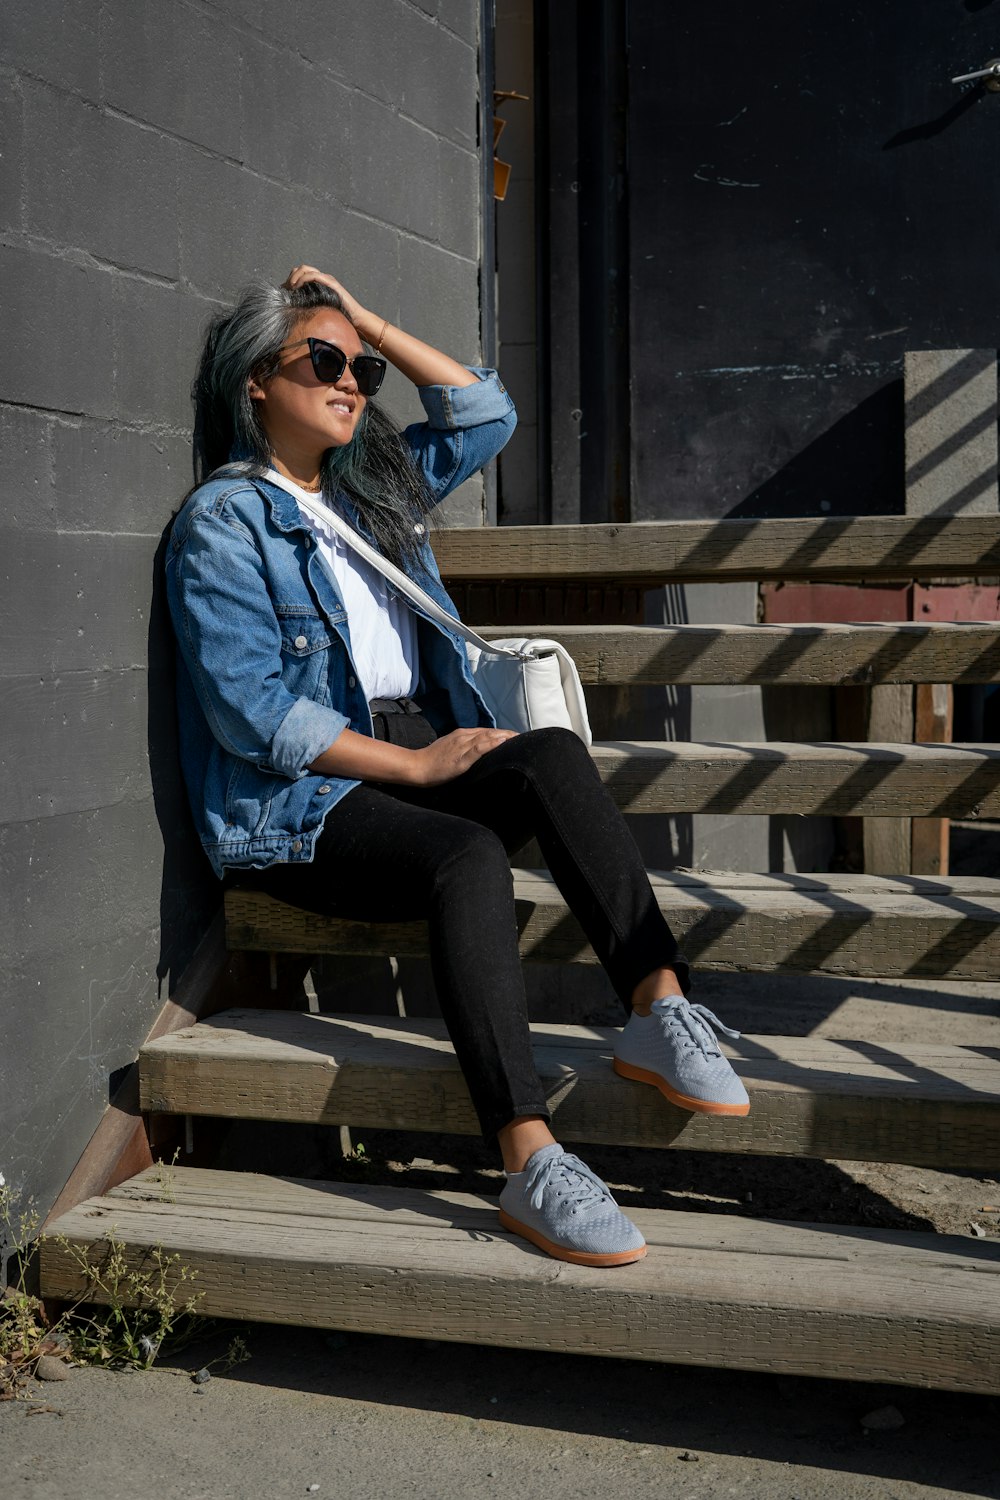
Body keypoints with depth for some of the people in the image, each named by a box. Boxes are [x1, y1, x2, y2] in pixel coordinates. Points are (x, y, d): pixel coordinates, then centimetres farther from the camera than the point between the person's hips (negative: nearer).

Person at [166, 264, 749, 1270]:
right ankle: (531, 1167, -44)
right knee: (469, 856, -35)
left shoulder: (371, 488, 20)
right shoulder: (224, 519, -3)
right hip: (297, 808, -6)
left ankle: (658, 1009, -35)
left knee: (552, 755, -25)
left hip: (422, 760, 7)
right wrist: (413, 762, -16)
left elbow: (484, 414, 23)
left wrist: (375, 327, 15)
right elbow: (249, 709, -13)